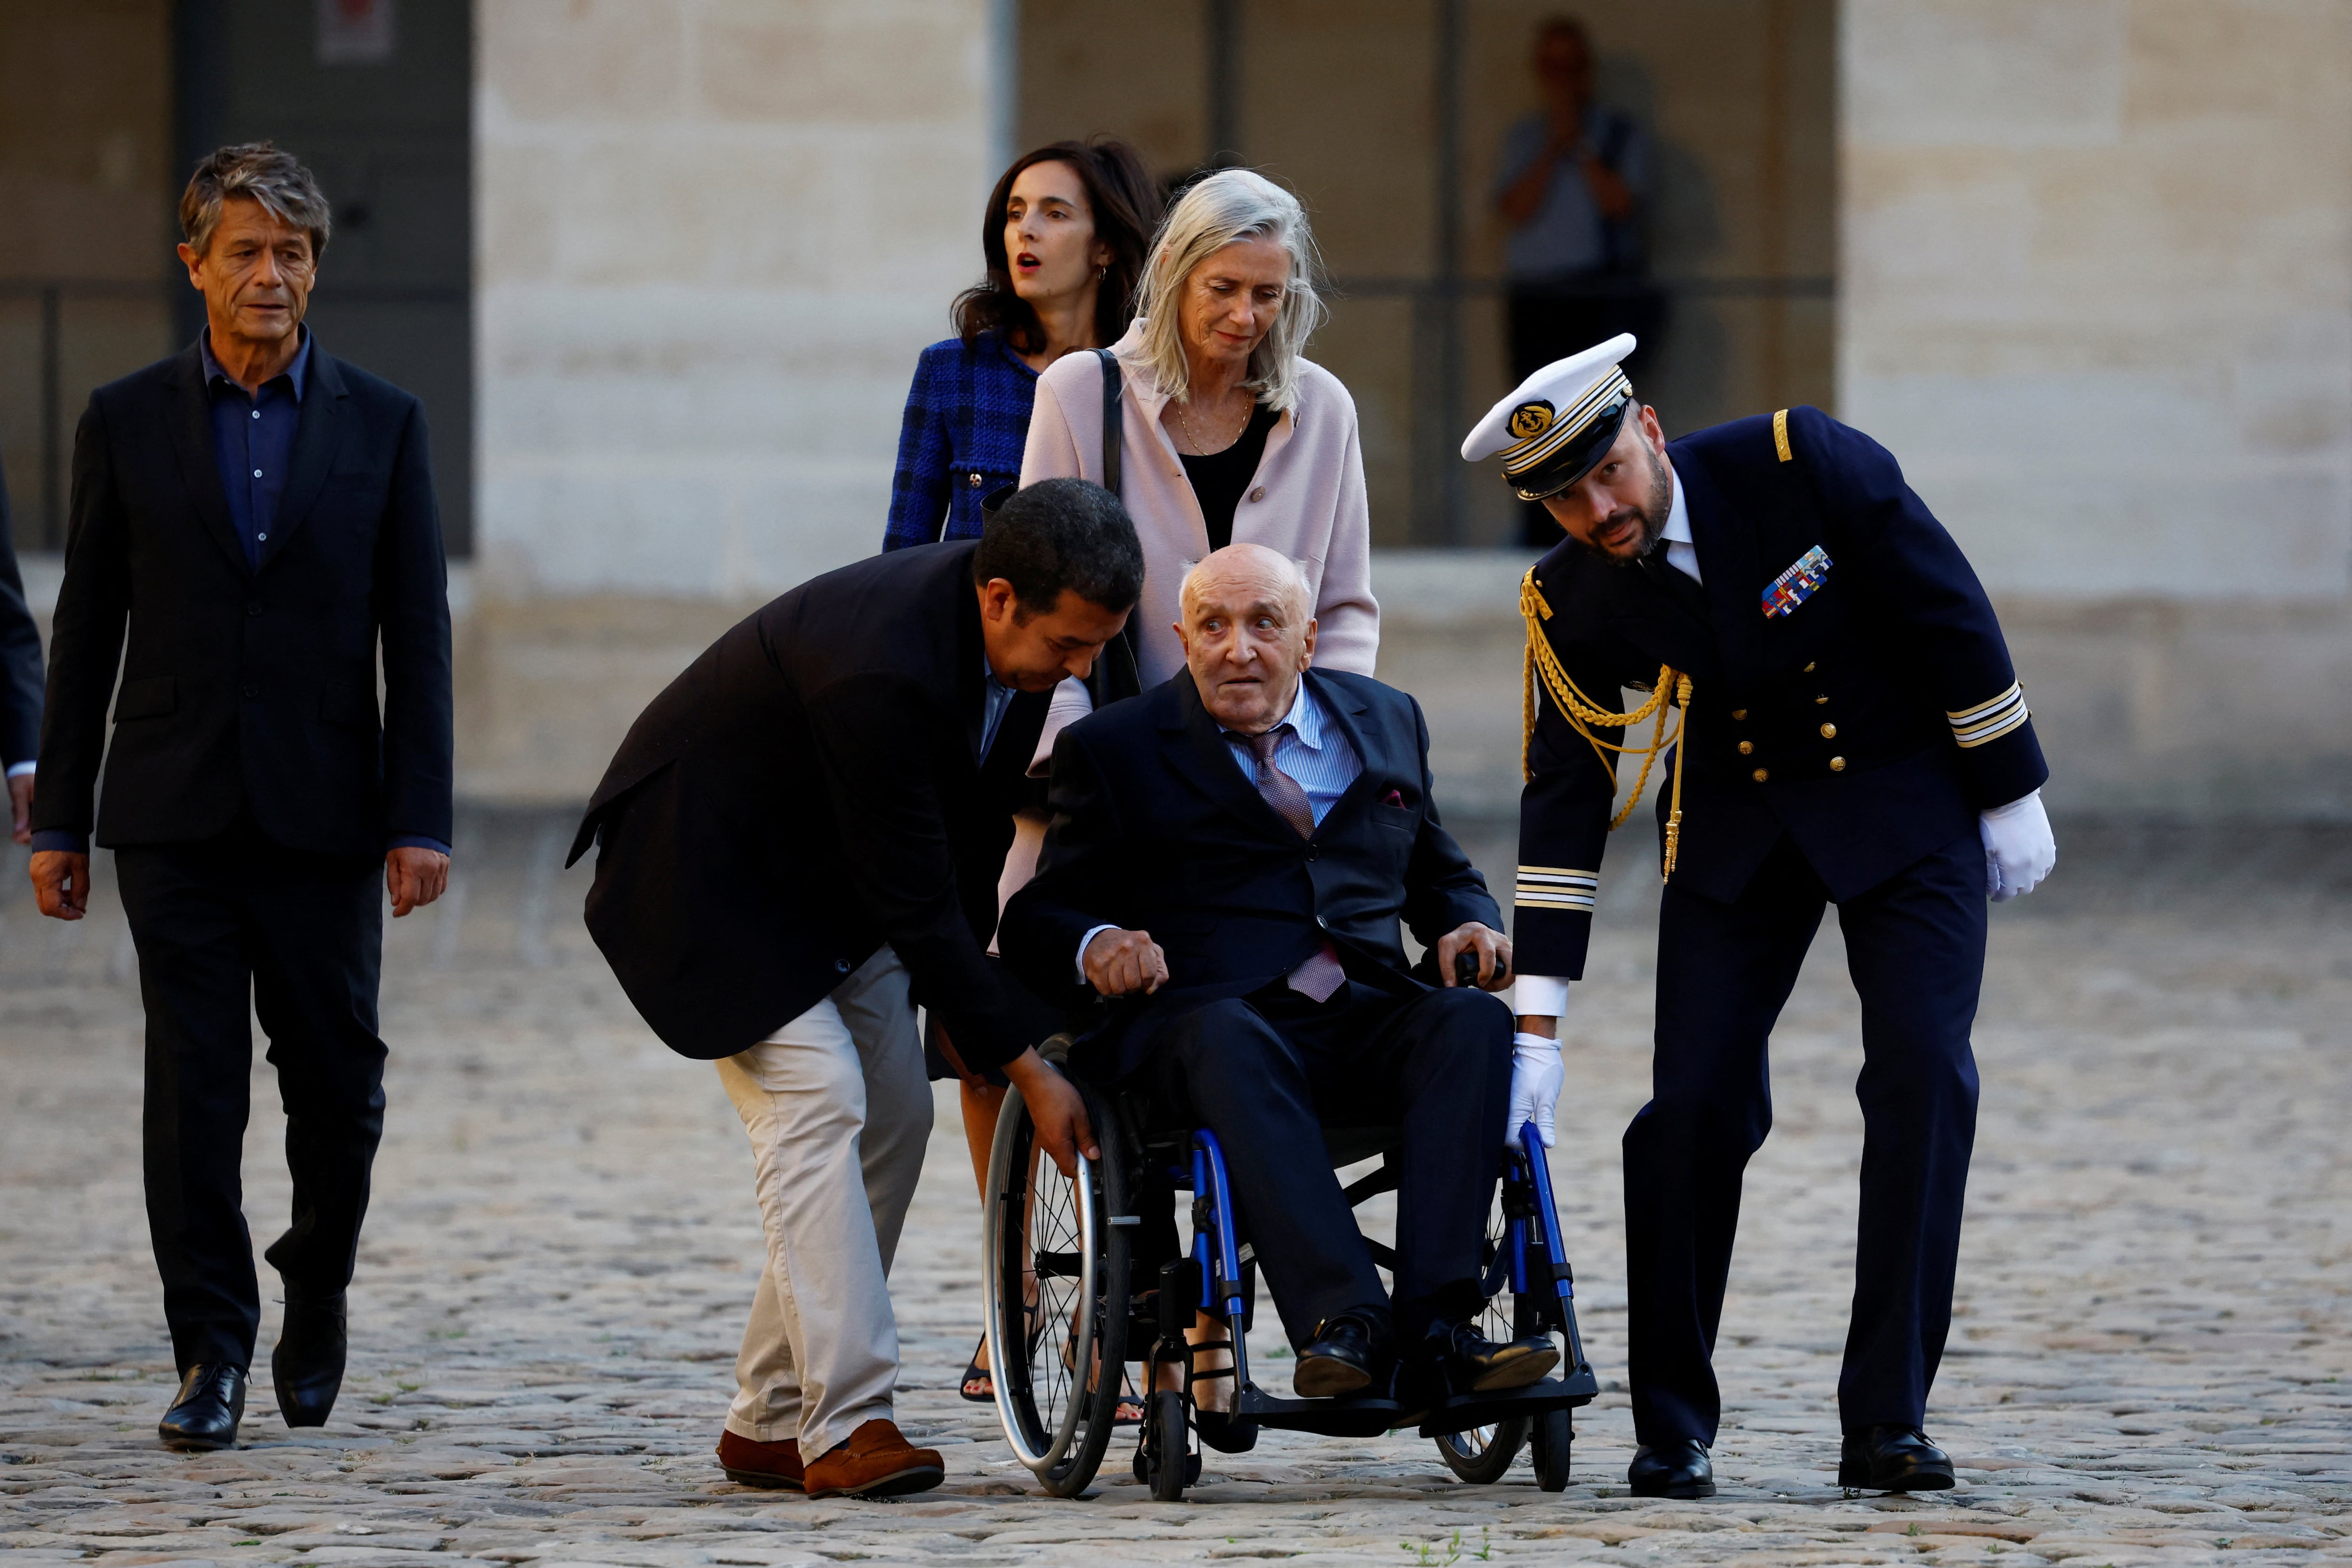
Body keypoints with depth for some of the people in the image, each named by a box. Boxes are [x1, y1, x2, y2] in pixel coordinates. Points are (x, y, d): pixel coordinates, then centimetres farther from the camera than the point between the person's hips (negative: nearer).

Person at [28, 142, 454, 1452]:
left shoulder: (381, 424, 5)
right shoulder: (128, 422, 5)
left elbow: (418, 638, 3)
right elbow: (87, 632, 6)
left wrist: (422, 822, -4)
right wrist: (59, 822, 3)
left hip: (323, 811, 0)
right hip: (175, 821, 0)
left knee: (338, 1083, 5)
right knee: (194, 1086, -3)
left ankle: (318, 1285, 30)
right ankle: (213, 1355, 1)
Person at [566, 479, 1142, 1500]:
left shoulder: (1017, 635, -12)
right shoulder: (879, 667, -38)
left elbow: (970, 840, 5)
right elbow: (913, 902, -31)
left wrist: (957, 987, 7)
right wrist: (1025, 1067, -26)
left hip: (821, 869, 9)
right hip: (705, 867, -9)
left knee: (894, 1115, 3)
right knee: (815, 1098, -20)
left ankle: (772, 1420, 7)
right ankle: (846, 1424, -22)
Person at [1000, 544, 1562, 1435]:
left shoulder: (1385, 721, 23)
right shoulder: (1115, 750, 11)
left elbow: (1440, 876, 32)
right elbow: (1040, 919, 6)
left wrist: (1469, 926, 7)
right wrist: (1094, 948, -19)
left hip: (1362, 1021, 4)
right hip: (1194, 1020, -3)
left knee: (1474, 1022, -29)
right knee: (1230, 1042, -39)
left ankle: (1435, 1323, -39)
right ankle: (1343, 1322, -50)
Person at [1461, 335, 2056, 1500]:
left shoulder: (1800, 463, -22)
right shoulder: (1572, 603, -12)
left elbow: (1950, 618, -14)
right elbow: (1565, 793, -6)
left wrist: (2010, 796, -8)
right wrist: (1537, 1015, -10)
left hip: (1905, 799, -2)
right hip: (1739, 821, 2)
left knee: (1923, 1078, -16)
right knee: (1695, 1104, -10)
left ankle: (1887, 1420, -13)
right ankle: (1673, 1425, 3)